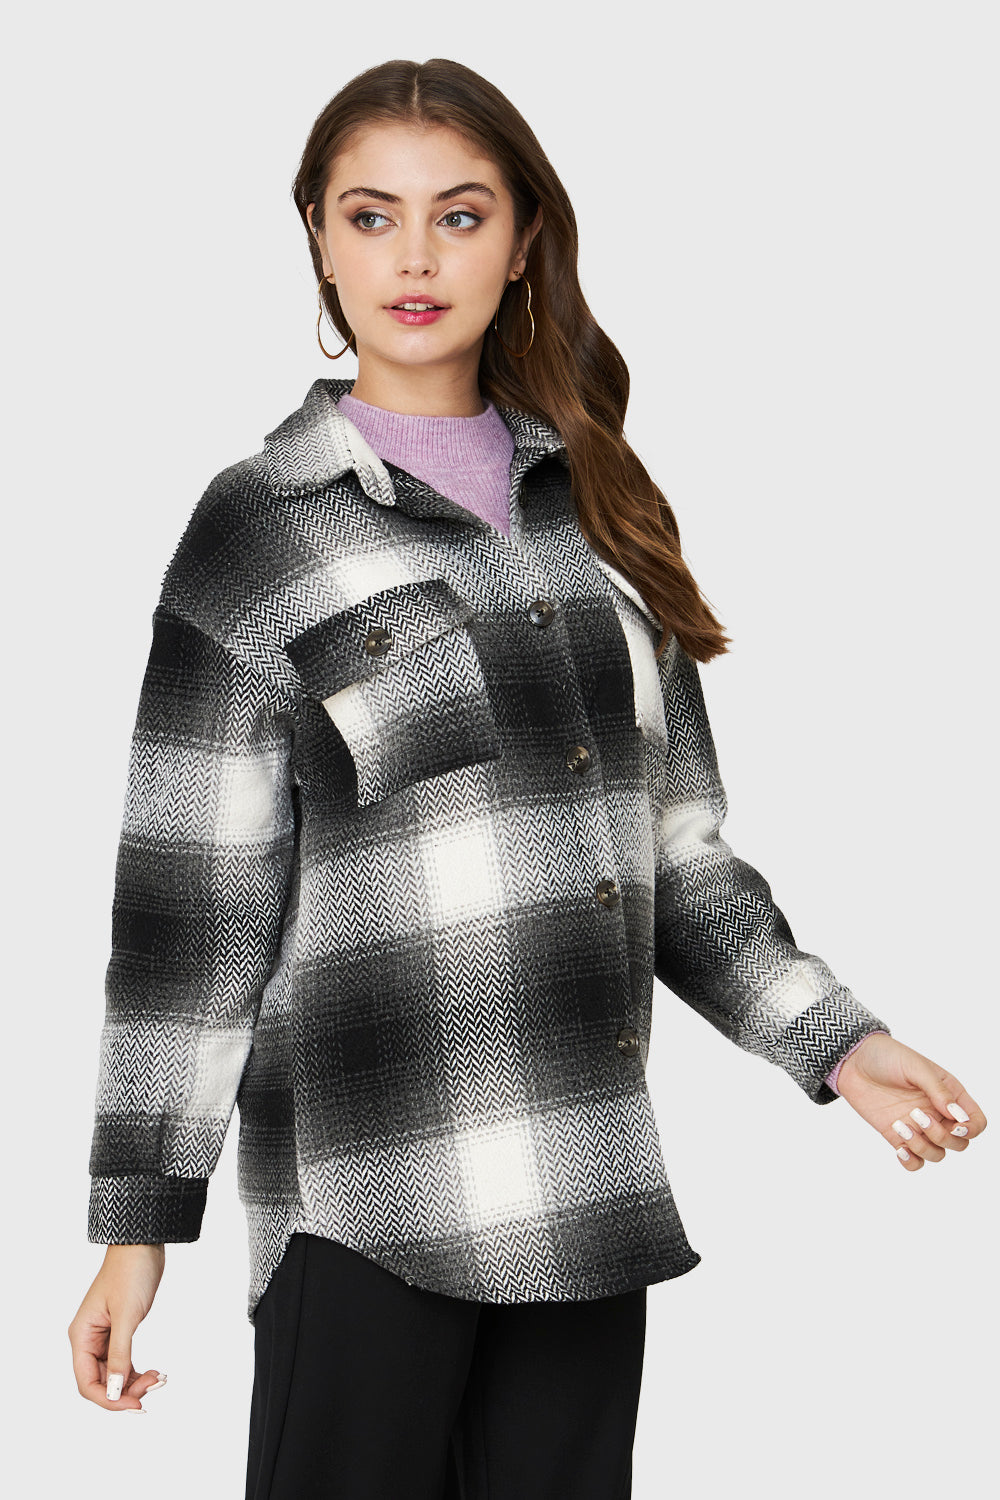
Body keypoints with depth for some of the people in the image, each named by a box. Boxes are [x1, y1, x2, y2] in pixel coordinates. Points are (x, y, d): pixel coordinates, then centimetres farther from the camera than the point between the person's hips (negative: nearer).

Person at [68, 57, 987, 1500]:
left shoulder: (591, 502, 12)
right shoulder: (264, 526, -2)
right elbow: (191, 896, -4)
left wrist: (835, 1040, 6)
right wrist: (139, 1219, -5)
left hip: (590, 1183, 5)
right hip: (370, 1195, -4)